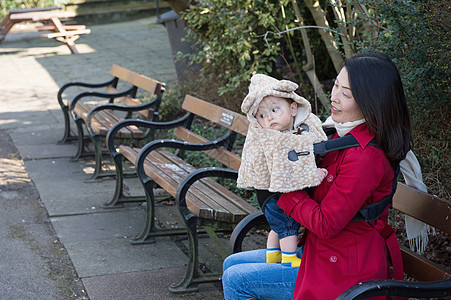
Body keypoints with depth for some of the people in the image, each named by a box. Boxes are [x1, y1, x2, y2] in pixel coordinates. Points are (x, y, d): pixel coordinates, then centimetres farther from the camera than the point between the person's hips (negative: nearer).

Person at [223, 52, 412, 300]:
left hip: (343, 272, -10)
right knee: (232, 263, 15)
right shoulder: (344, 135, 4)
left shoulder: (365, 157, -27)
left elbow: (325, 224, -23)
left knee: (236, 280, -4)